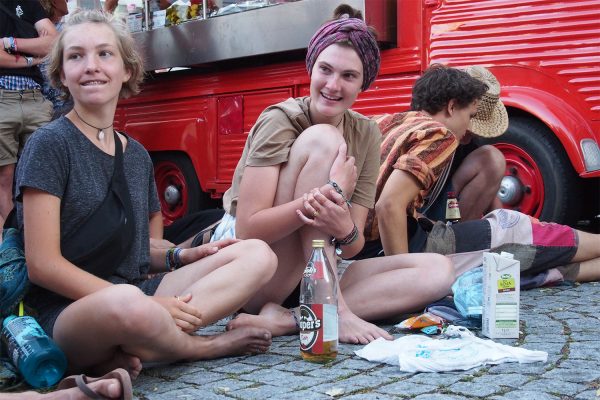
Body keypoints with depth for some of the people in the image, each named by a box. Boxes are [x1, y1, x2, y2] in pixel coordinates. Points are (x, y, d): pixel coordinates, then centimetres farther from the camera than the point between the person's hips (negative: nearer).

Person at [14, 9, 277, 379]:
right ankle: (202, 346, -6)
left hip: (140, 294, 7)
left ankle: (126, 355, -20)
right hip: (68, 313, -7)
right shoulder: (50, 144, -7)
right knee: (127, 303, -42)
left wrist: (181, 257, -2)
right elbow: (43, 264, -14)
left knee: (258, 255, -5)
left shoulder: (137, 155, 13)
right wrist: (147, 305, -19)